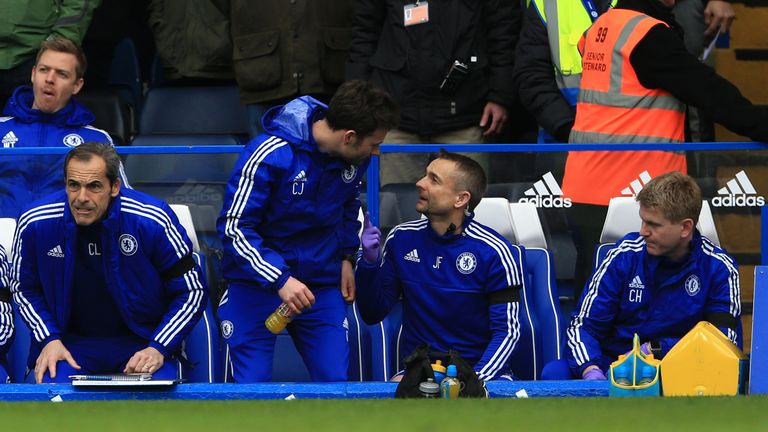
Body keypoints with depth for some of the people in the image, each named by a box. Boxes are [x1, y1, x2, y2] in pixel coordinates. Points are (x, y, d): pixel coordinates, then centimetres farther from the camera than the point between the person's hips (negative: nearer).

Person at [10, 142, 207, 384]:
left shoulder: (152, 222, -15)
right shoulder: (35, 223, -10)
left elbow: (192, 292, -4)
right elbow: (23, 289, 10)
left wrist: (158, 349, -14)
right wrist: (50, 339, -5)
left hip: (141, 342, 0)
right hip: (69, 343, 1)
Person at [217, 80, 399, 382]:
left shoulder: (356, 155, -3)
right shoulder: (270, 155, -22)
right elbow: (234, 227, -20)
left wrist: (346, 256, 10)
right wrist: (280, 280, -27)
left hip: (321, 284, 5)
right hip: (256, 282, -5)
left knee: (335, 379, -7)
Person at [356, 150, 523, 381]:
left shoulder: (494, 252, -7)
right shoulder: (402, 238, 5)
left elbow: (507, 331, -8)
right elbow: (373, 315, 12)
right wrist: (369, 262, -5)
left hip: (479, 373, -2)